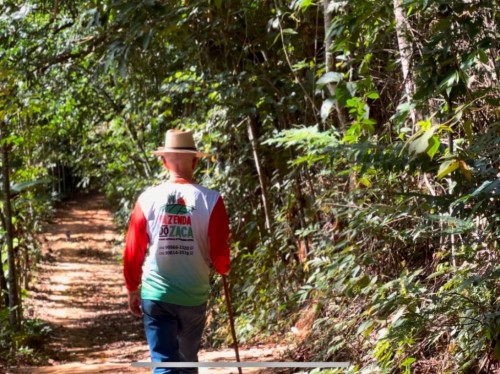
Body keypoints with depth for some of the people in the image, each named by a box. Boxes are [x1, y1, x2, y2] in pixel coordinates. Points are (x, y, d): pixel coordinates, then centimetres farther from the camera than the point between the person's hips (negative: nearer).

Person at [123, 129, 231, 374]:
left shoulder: (148, 199, -6)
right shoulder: (210, 200, -10)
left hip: (155, 295, 0)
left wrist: (133, 289, 14)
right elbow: (220, 254, -8)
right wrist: (224, 269, 16)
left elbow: (132, 252, -2)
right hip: (194, 296, 0)